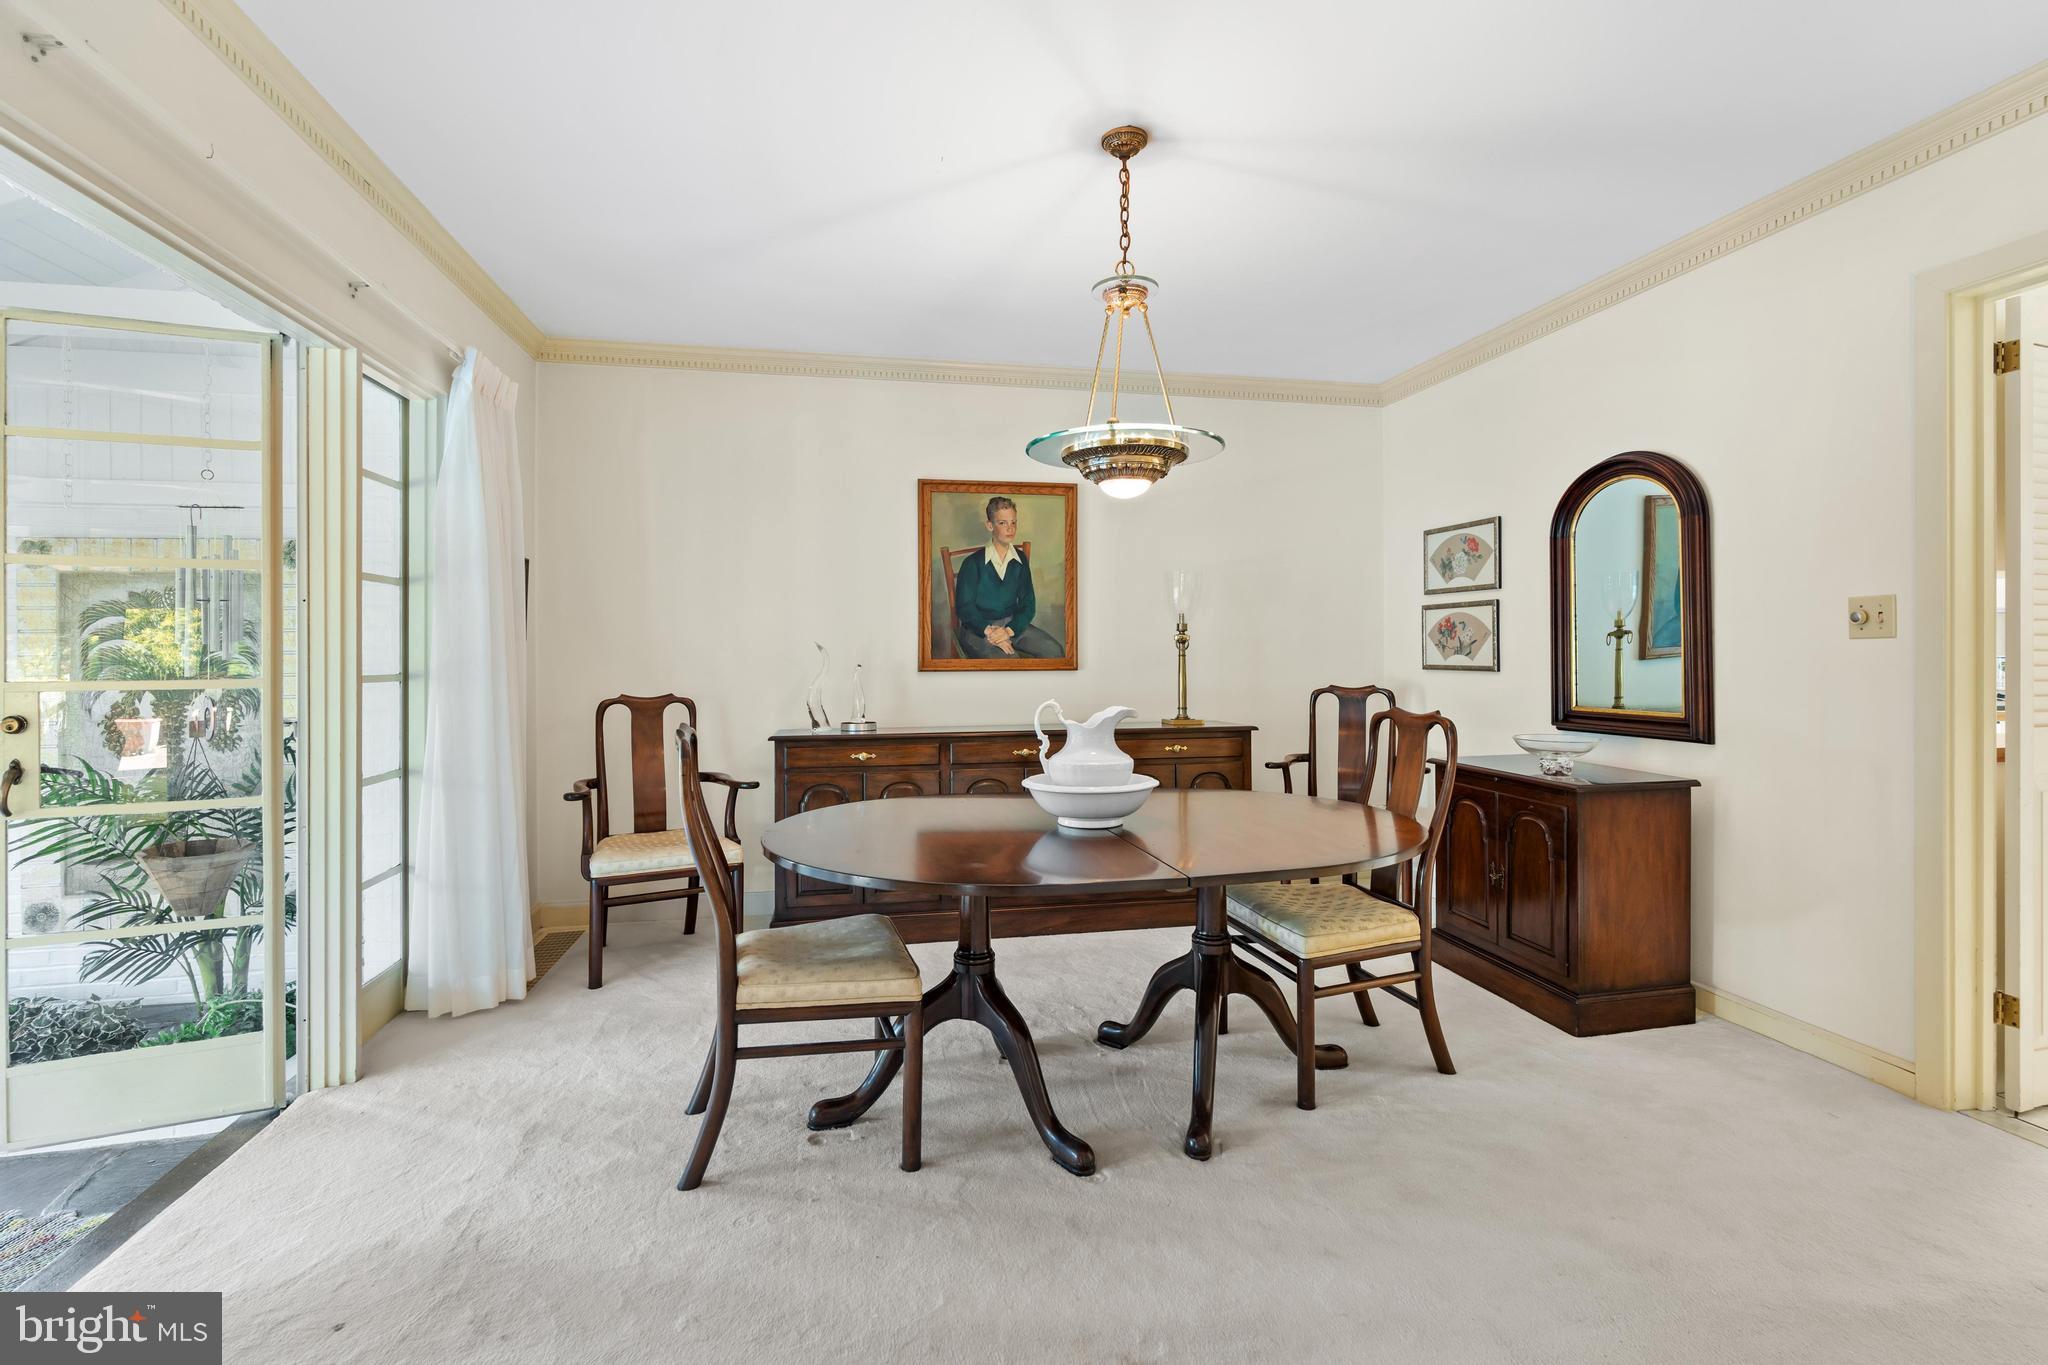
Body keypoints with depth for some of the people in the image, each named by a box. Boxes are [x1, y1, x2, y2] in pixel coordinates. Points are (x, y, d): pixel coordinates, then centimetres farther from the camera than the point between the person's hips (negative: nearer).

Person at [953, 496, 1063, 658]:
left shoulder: (1020, 560, 6)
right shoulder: (973, 563, -8)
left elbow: (1028, 604, 4)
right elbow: (964, 607, -8)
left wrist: (1009, 630, -15)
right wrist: (989, 631, -23)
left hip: (1012, 624, 5)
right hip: (978, 628, -5)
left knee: (1054, 650, -15)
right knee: (1008, 659, -32)